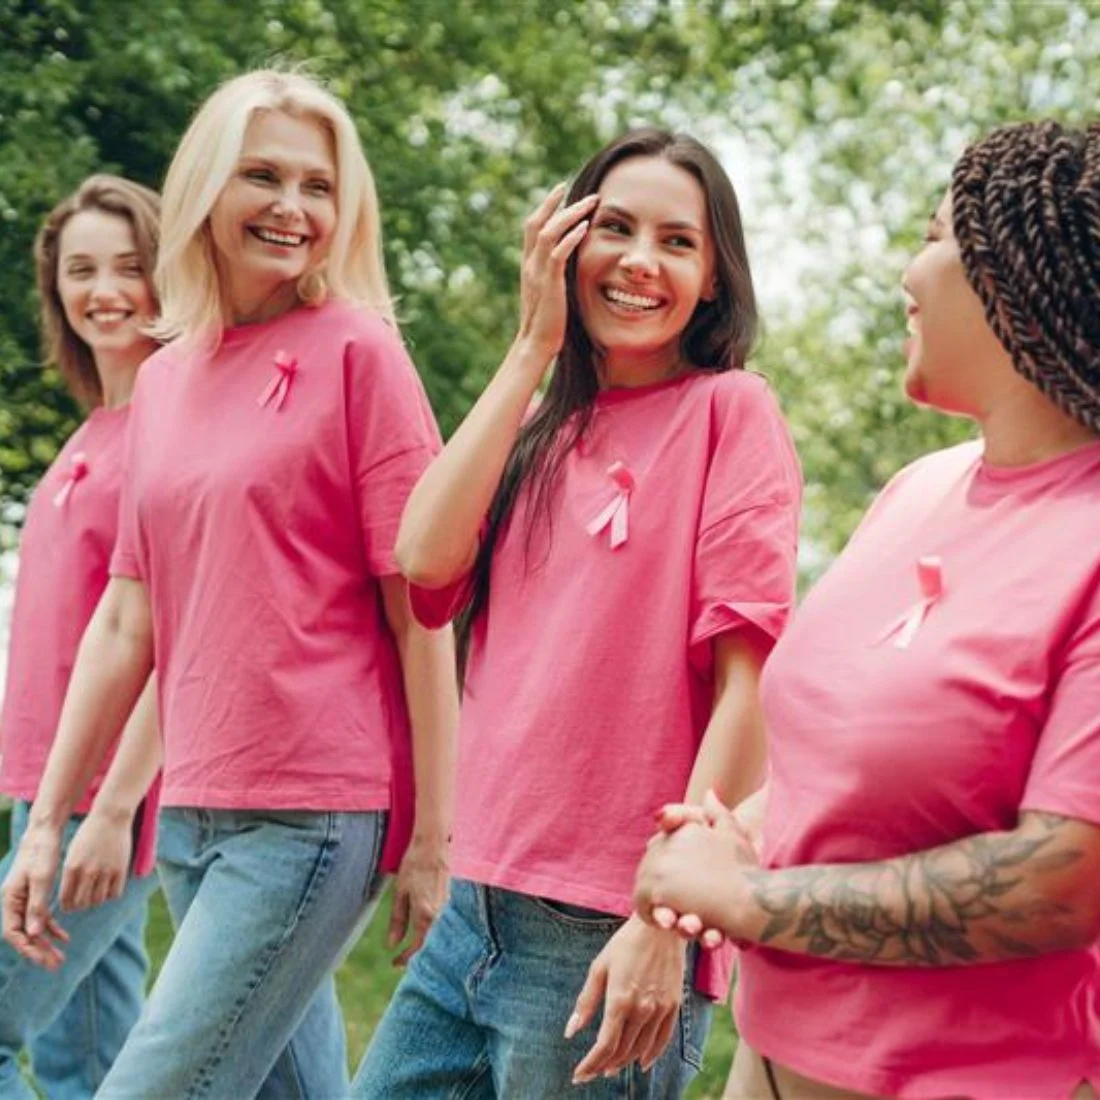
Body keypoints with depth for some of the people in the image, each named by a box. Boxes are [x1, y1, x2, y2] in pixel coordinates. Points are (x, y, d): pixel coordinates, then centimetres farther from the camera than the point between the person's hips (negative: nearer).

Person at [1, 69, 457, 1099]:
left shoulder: (357, 353, -5)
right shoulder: (162, 379, 12)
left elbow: (419, 612, -8)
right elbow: (127, 621, 13)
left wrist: (433, 837, -10)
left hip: (315, 816, -6)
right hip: (193, 815, 6)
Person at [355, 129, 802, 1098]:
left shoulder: (729, 409, -6)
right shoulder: (542, 430, 13)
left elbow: (749, 682, -12)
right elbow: (426, 562, -5)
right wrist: (533, 349, -2)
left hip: (606, 942, -6)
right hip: (477, 910, 6)